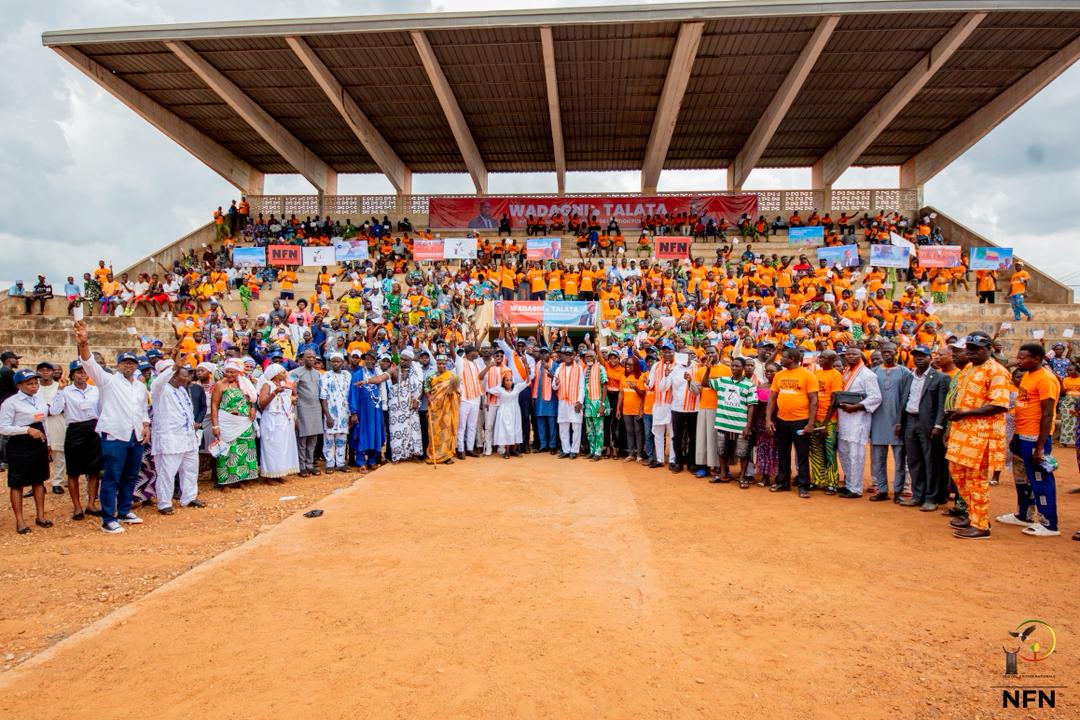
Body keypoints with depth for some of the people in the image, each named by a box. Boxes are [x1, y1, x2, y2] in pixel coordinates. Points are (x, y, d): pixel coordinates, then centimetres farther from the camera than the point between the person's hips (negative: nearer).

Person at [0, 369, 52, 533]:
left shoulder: (39, 401, 9)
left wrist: (46, 443, 15)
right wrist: (27, 429, -24)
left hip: (39, 445, 6)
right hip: (19, 446, -6)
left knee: (39, 480, 12)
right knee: (17, 483, 3)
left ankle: (40, 515, 21)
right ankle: (19, 520, 12)